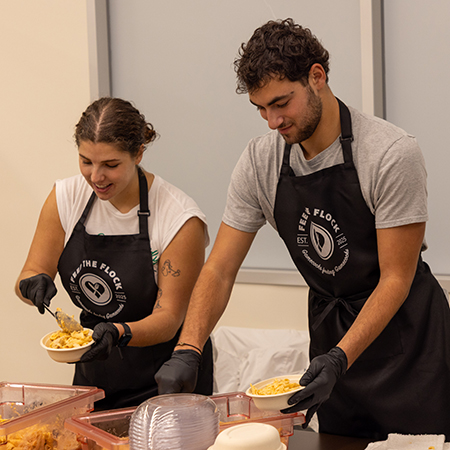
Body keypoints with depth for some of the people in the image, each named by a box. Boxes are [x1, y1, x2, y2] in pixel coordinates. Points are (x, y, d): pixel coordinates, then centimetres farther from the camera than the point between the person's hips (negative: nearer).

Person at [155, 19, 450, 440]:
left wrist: (338, 360, -30)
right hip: (329, 325, 4)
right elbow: (219, 270, -5)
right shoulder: (259, 162, -8)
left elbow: (396, 278, -19)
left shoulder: (393, 153, -22)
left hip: (405, 329, -4)